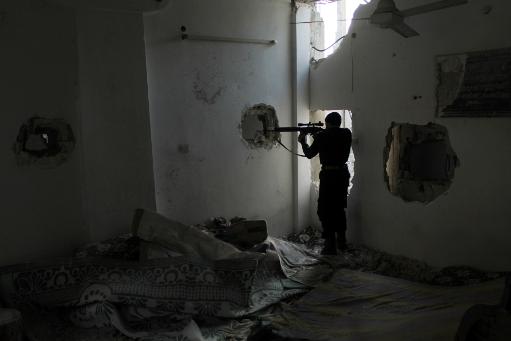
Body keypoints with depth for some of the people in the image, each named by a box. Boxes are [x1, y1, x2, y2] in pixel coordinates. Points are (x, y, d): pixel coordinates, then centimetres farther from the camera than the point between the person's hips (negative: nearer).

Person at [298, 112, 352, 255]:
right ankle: (342, 242, 25)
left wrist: (303, 141, 19)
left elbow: (309, 154, 3)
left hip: (328, 175, -5)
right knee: (339, 208, 18)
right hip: (343, 174, 5)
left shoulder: (322, 136, -8)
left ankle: (330, 246, -1)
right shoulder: (346, 134, 3)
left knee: (325, 210, 1)